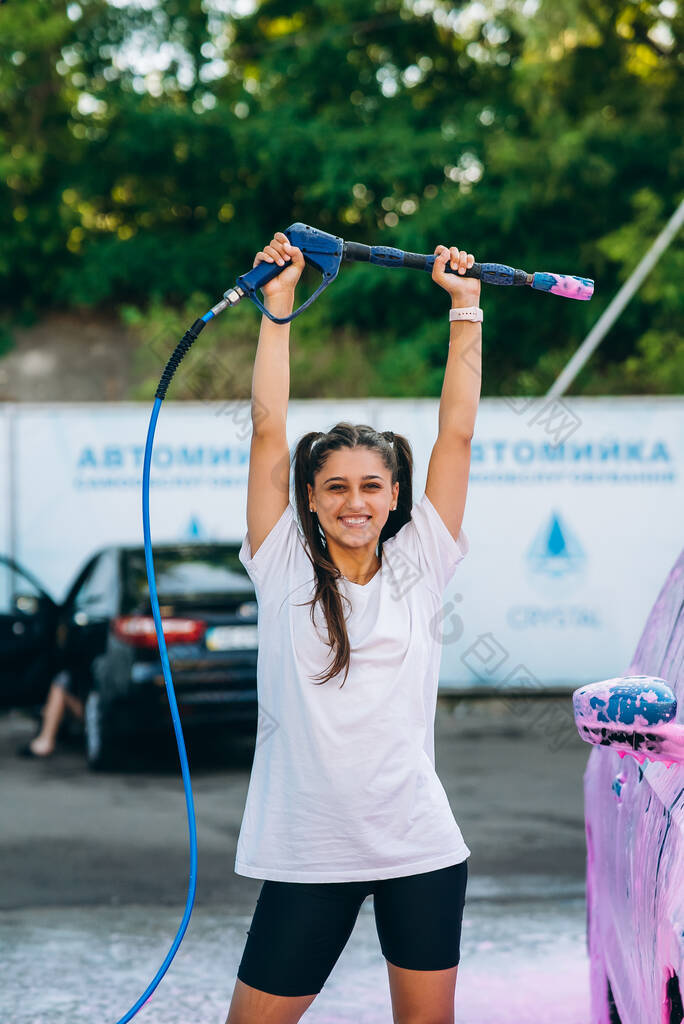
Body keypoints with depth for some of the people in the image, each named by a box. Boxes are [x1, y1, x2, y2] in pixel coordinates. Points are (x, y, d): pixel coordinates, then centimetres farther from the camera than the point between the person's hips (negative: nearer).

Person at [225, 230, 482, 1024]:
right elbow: (268, 431, -1)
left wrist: (465, 308, 6)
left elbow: (456, 432, 5)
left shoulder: (417, 568, 5)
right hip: (307, 852, -1)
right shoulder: (285, 569, 2)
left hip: (419, 849, 1)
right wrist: (277, 308, -1)